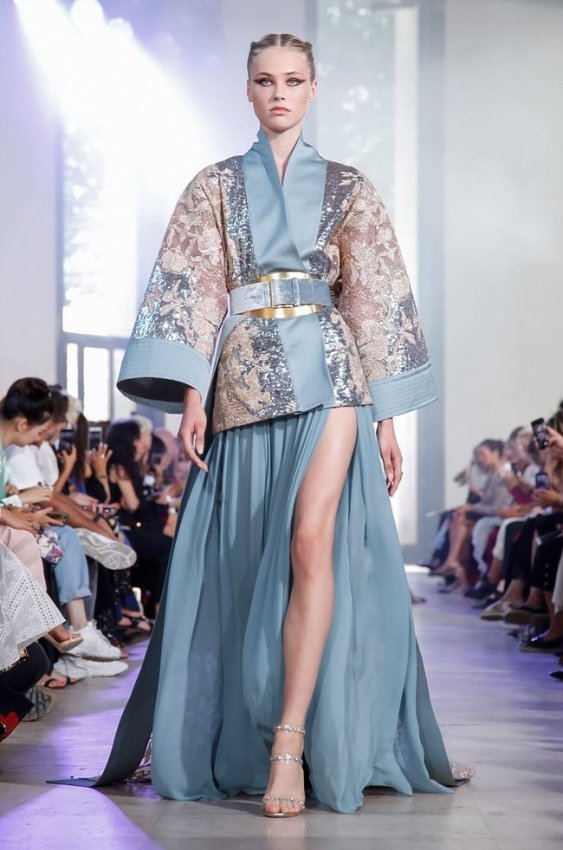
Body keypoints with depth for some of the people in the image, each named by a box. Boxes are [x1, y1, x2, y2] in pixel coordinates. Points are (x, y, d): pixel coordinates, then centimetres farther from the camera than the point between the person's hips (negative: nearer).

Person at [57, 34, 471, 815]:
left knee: (312, 541, -18)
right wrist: (191, 397, -6)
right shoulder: (217, 186, 13)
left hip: (327, 374, -1)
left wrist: (386, 416, 5)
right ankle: (238, 745, 17)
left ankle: (290, 743, -20)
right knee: (244, 560, 3)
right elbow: (193, 290, 5)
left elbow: (374, 301, 9)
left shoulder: (348, 189, 12)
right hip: (243, 382, 2)